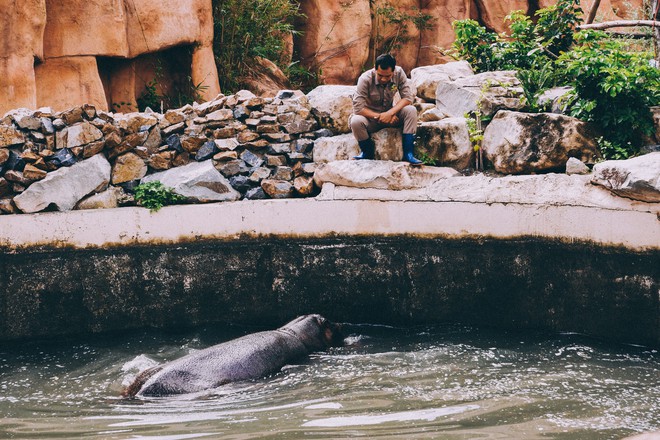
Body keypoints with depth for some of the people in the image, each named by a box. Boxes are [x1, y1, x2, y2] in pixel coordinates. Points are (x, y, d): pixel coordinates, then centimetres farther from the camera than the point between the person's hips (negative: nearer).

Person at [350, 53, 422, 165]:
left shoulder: (399, 73, -15)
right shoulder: (365, 79, -23)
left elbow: (408, 97, -16)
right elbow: (358, 108, -25)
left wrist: (390, 113, -30)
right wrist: (379, 117, -27)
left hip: (390, 114, 2)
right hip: (371, 117, -2)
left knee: (411, 111, -25)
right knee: (356, 121, -35)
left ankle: (407, 153, -23)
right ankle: (367, 152, -6)